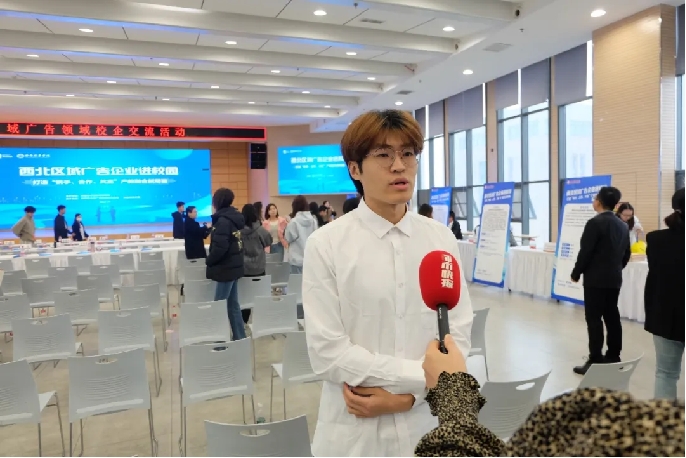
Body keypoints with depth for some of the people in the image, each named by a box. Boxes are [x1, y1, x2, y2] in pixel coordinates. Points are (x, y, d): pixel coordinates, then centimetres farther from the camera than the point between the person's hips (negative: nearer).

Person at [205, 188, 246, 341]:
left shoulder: (223, 221, -17)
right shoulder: (233, 218, 10)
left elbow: (219, 247, -24)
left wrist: (209, 261, -8)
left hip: (226, 268, -9)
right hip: (233, 266, 9)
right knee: (232, 304, 15)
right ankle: (239, 337, 22)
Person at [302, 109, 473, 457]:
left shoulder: (442, 239, -2)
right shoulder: (325, 245, -11)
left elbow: (459, 336, -3)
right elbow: (327, 352, -15)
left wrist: (407, 396, -14)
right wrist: (424, 375, -15)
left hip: (429, 427, 3)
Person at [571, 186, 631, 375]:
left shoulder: (595, 223, -14)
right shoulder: (623, 225, 9)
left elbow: (585, 251, -16)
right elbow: (626, 253, 13)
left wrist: (576, 273, -5)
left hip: (596, 278, -8)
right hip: (614, 278, 8)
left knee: (594, 319, -4)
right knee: (612, 317, 12)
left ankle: (595, 361, -3)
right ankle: (613, 358, 19)